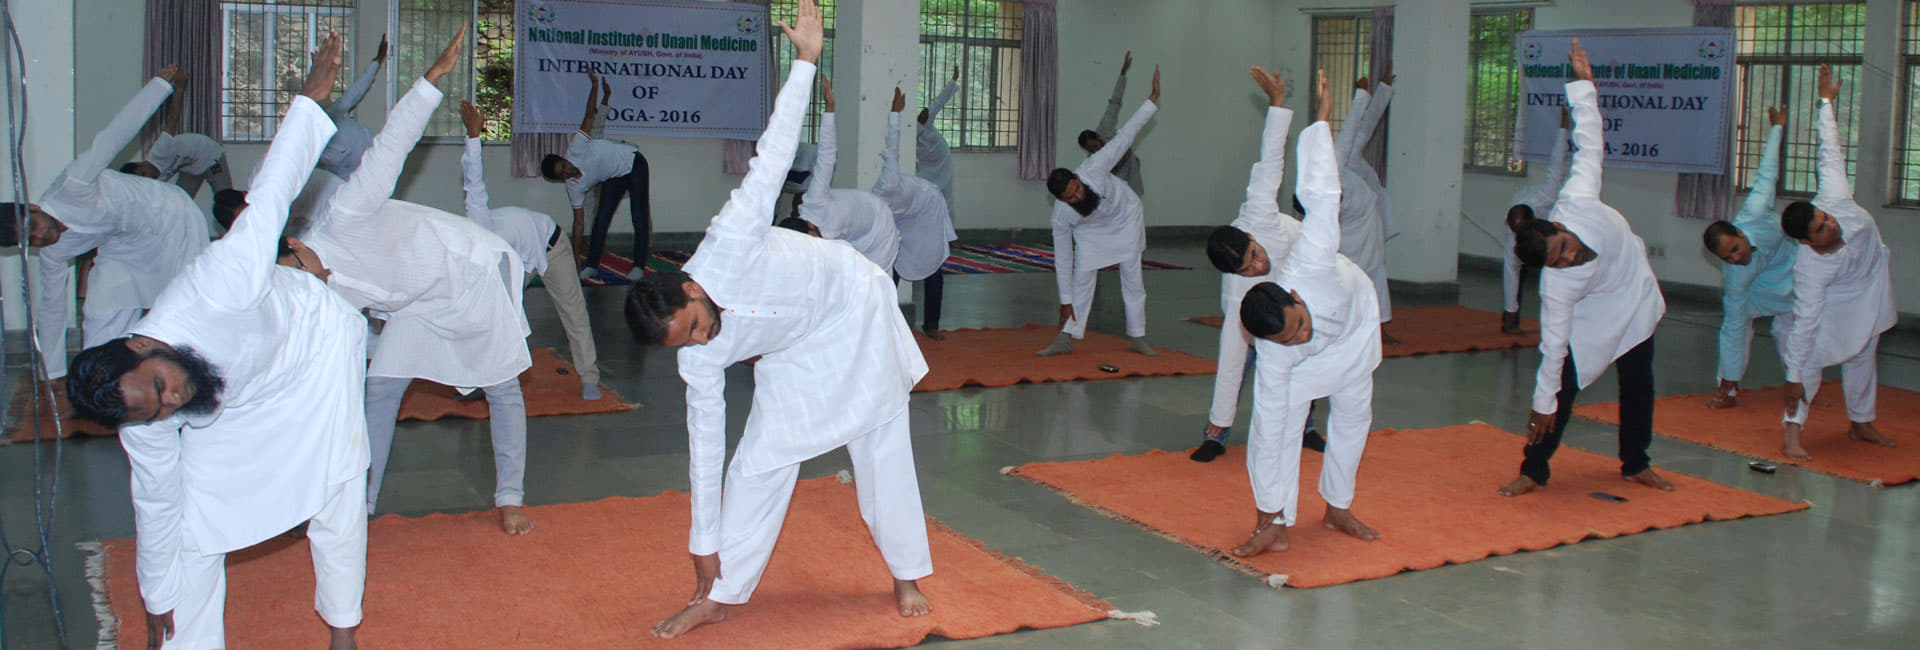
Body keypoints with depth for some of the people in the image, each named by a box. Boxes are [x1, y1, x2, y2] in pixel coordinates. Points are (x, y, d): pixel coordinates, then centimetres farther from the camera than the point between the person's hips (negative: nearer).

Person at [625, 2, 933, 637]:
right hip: (795, 355, 2)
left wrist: (805, 60, -26)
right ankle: (719, 597, 8)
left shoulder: (728, 243, -34)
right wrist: (704, 544, -10)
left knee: (883, 451, 4)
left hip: (855, 306, -2)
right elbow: (705, 442, -13)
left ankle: (907, 577, 19)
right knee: (758, 462, -4)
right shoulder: (699, 359, -20)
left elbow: (772, 156, -27)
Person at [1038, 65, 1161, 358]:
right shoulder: (1062, 217, -31)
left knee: (1132, 276, 2)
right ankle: (1065, 339, 2)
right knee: (1082, 275, -8)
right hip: (1090, 231, 0)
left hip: (1125, 216, 0)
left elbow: (1126, 134, -32)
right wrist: (1066, 300, -18)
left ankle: (1138, 338, 12)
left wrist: (1154, 97, -34)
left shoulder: (1093, 168, -37)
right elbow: (1062, 257, -21)